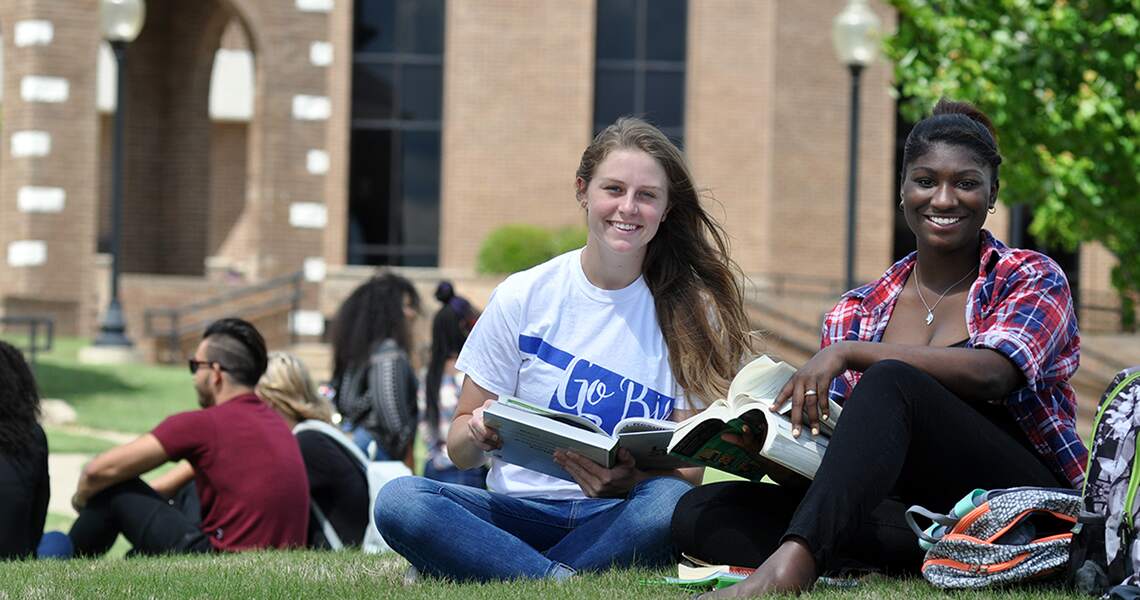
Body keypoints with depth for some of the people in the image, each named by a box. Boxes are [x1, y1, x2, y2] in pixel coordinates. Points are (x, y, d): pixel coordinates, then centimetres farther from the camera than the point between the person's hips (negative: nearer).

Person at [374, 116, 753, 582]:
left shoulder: (690, 311, 4)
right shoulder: (523, 297, 5)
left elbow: (690, 466, 0)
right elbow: (459, 451, 8)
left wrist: (625, 481, -23)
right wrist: (480, 434, -17)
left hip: (617, 516, 0)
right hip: (521, 506, 0)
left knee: (671, 502, -36)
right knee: (398, 500, -28)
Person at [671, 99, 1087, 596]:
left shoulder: (1032, 279, 6)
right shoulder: (855, 314, 17)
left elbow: (990, 373, -15)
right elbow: (826, 444, 12)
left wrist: (848, 353, -20)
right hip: (904, 511, 5)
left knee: (892, 383, -31)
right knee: (699, 512, -16)